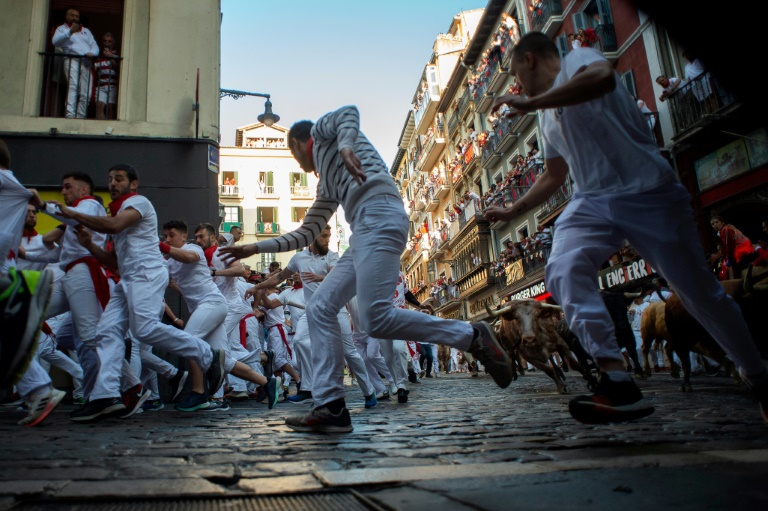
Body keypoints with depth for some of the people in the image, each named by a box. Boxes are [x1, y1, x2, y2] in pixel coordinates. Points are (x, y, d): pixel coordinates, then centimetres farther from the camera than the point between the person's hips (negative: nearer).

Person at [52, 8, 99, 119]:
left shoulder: (86, 31, 33)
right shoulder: (62, 29, 18)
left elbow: (94, 45, 20)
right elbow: (55, 41, -2)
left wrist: (92, 53, -4)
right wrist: (70, 32, -16)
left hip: (86, 62, 4)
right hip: (72, 60, -4)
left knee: (86, 94, -7)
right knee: (73, 86, -25)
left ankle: (80, 117, -5)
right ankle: (70, 114, -34)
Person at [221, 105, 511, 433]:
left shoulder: (321, 132, 18)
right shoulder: (326, 187, 35)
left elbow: (349, 111, -5)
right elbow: (306, 234, 34)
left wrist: (345, 145, -25)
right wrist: (257, 248, 35)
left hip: (379, 216, -9)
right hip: (364, 233, 9)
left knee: (376, 319, -22)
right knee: (319, 309, 3)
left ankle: (472, 337, -11)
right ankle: (330, 407, 0)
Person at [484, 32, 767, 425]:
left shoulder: (576, 59, 0)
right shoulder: (549, 119, 22)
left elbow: (603, 77, -26)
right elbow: (554, 175, 32)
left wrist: (529, 104, -23)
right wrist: (513, 211, 28)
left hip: (648, 192, -6)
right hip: (593, 202, 6)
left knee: (700, 292, 1)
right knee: (563, 271, -25)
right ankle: (617, 381, -28)